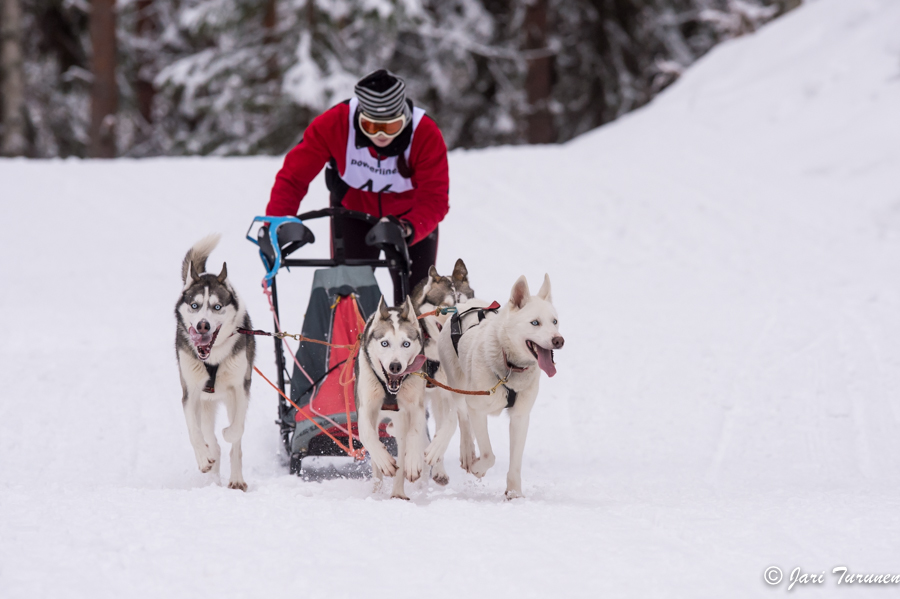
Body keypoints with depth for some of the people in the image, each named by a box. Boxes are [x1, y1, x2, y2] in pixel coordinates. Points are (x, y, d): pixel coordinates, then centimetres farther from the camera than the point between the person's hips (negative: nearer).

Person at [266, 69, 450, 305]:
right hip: (353, 209, 0)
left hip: (409, 216, 0)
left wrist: (410, 228, -54)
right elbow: (293, 176, -26)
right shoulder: (333, 124, -31)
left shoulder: (426, 134, -31)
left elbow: (434, 199, -33)